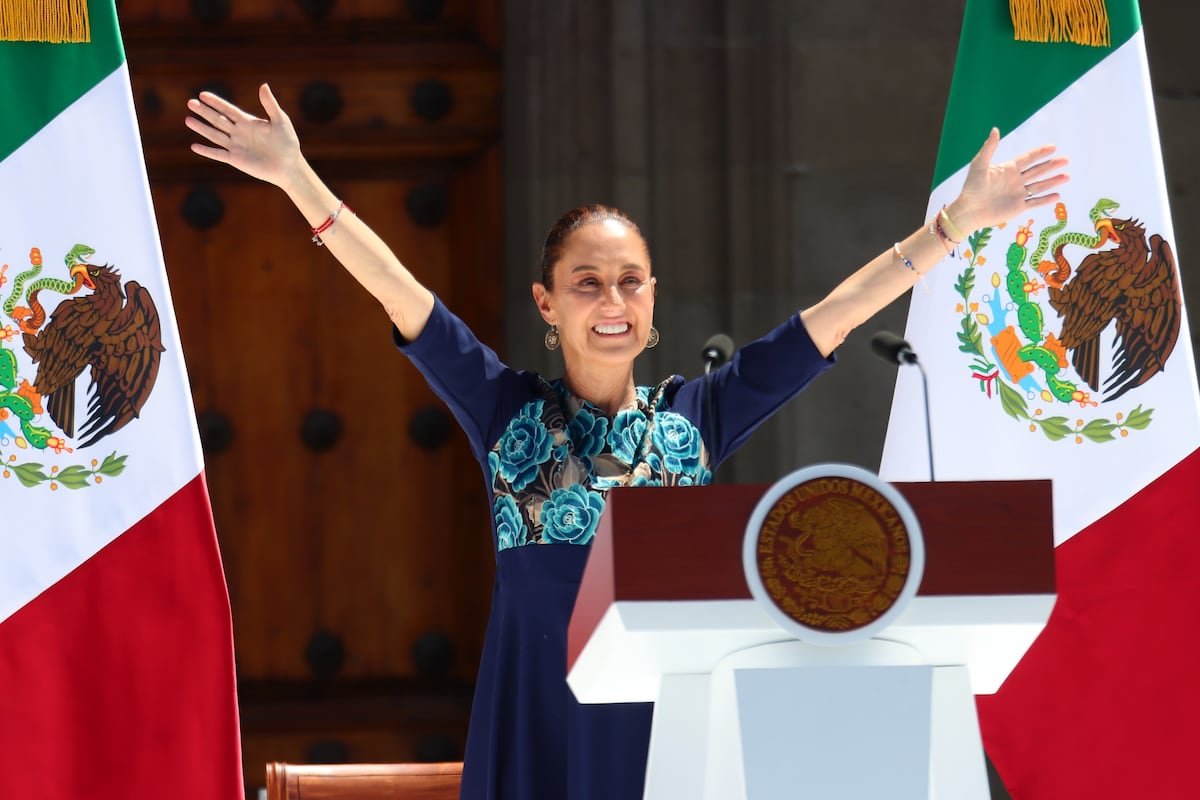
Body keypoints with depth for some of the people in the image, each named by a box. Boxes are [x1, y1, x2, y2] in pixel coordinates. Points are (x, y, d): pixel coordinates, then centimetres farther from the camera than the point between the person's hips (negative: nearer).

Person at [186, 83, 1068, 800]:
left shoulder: (695, 417, 8)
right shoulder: (509, 412, 4)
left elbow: (834, 315, 7)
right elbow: (399, 292, -3)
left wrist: (958, 222, 5)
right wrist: (297, 178, -10)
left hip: (665, 713, 1)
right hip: (537, 725, -1)